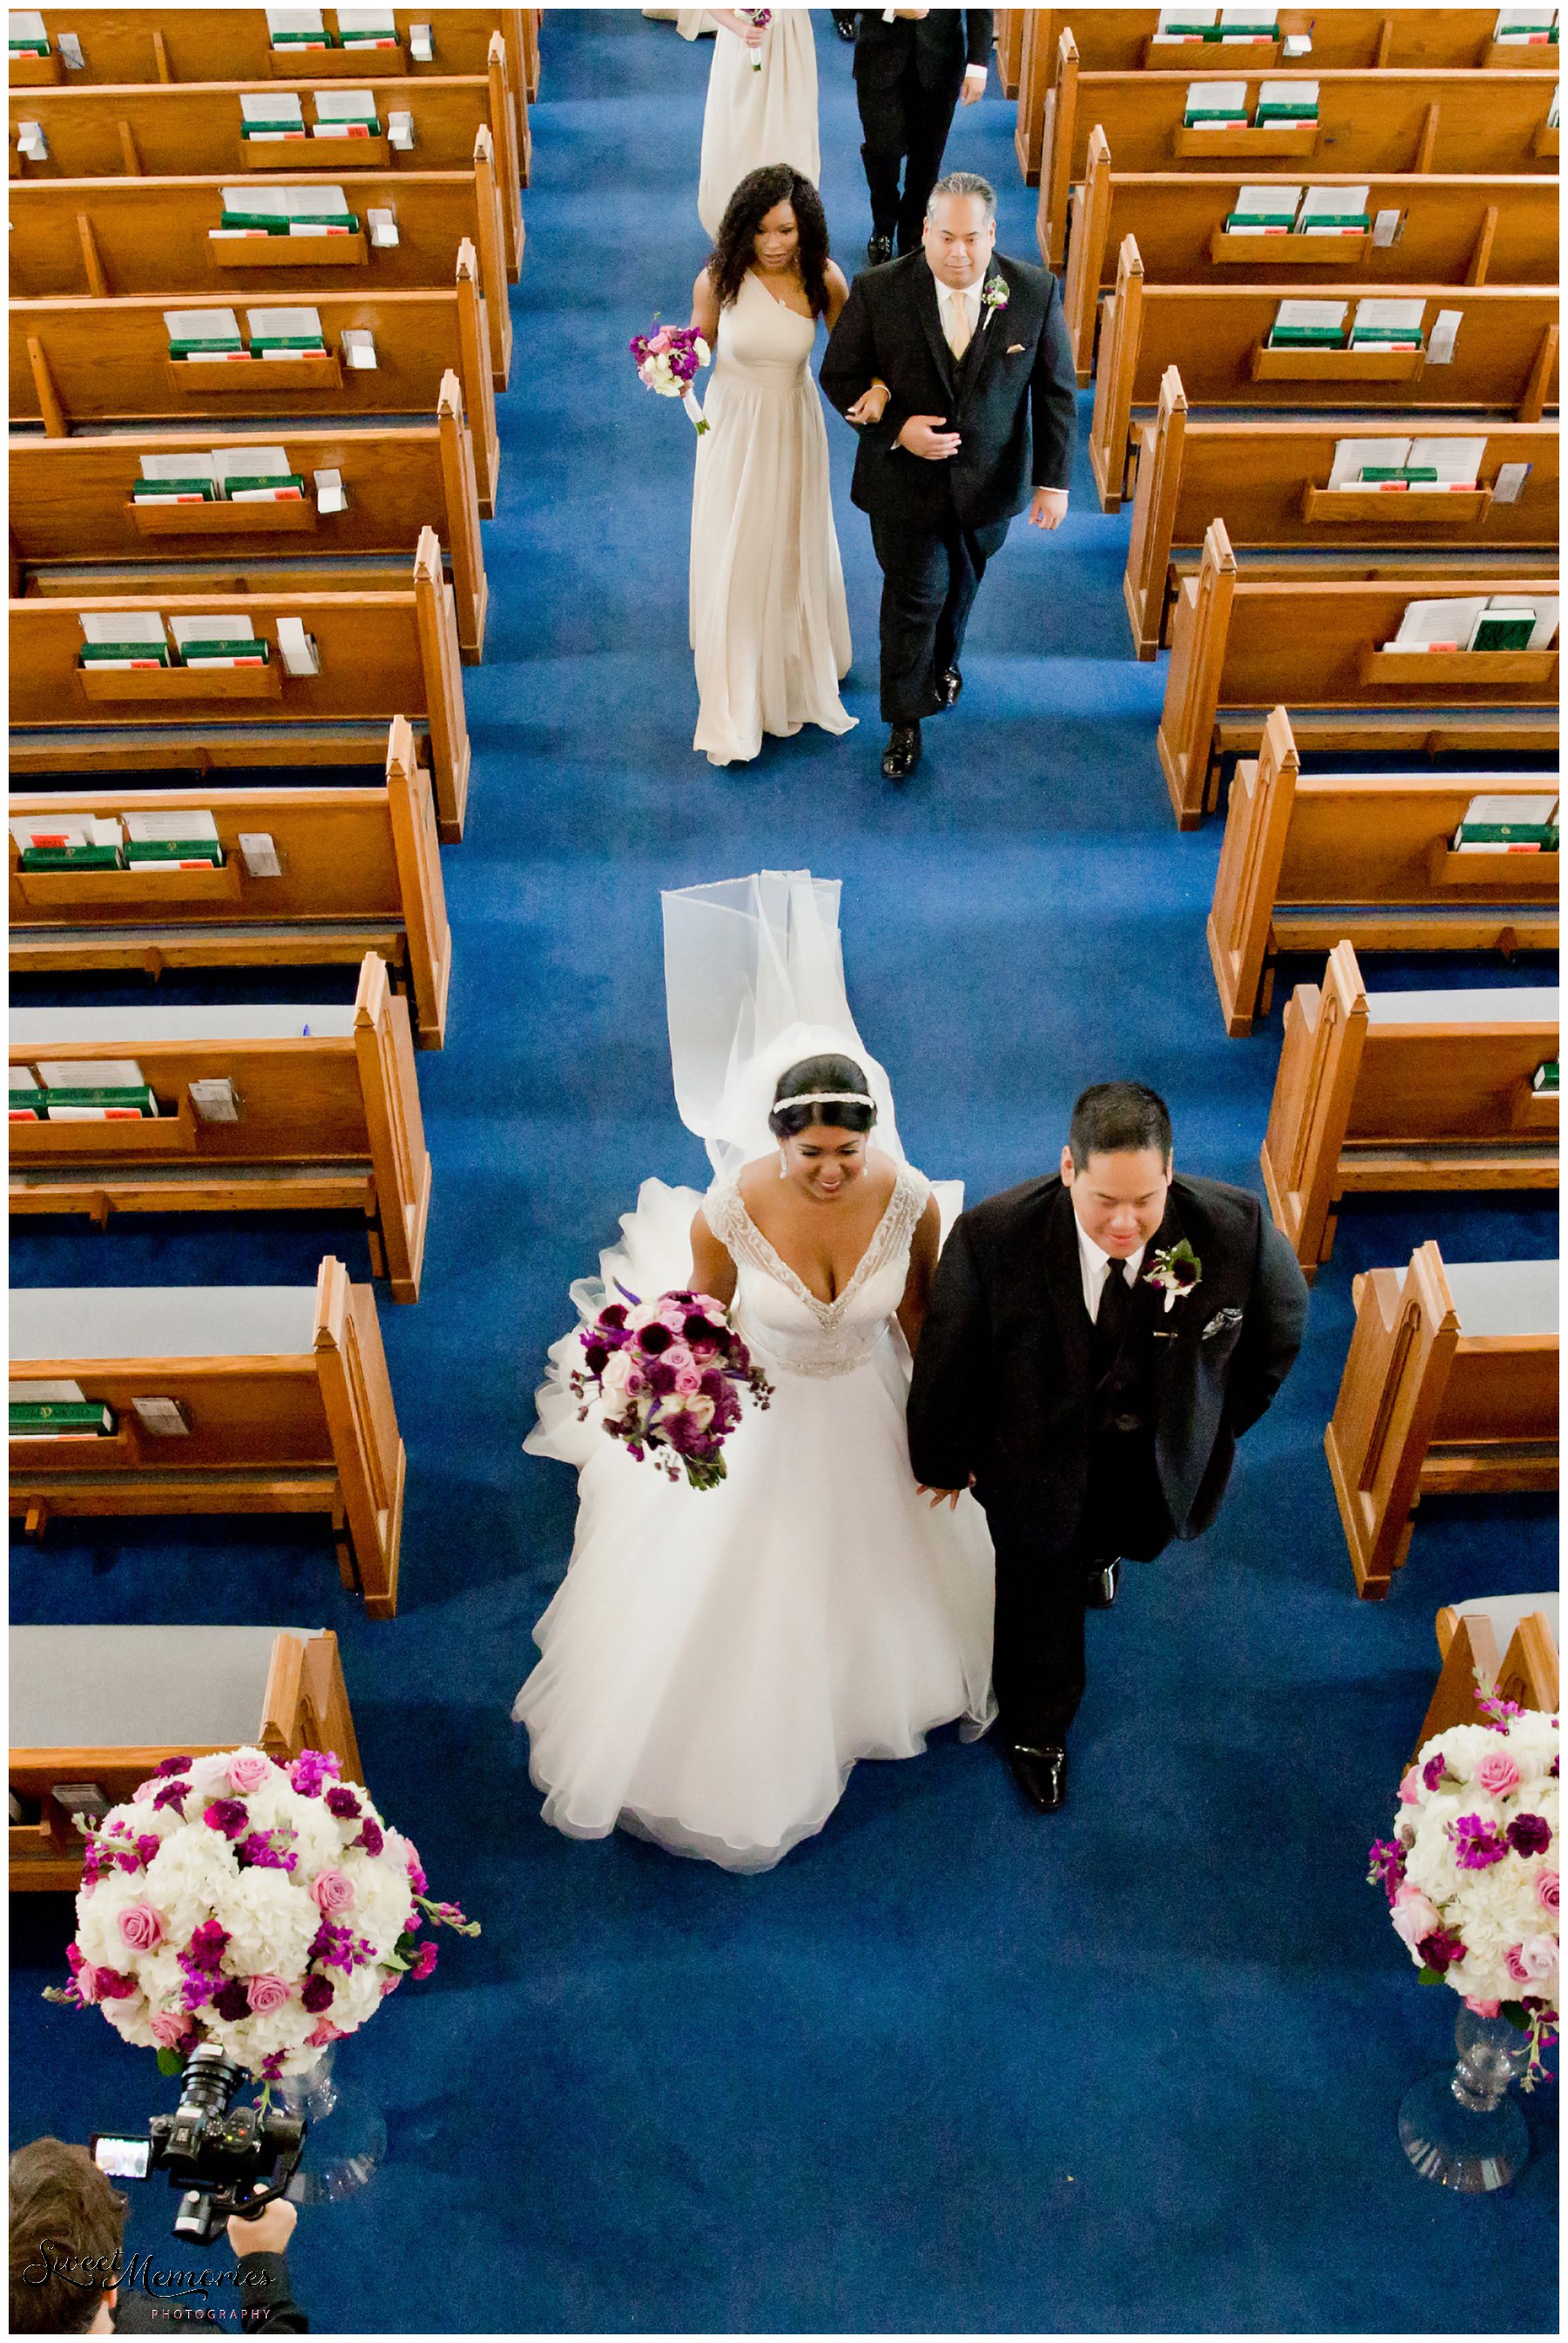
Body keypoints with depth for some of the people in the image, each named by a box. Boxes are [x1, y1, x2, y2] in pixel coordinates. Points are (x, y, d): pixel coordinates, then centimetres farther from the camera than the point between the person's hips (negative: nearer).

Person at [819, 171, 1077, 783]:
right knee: (915, 596, 4)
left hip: (990, 481, 3)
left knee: (962, 583, 25)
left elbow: (1057, 391, -5)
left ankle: (946, 657, 57)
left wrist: (1054, 479, -8)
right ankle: (905, 720, 24)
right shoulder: (878, 292, -19)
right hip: (905, 481, -2)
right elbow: (839, 375, -10)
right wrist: (895, 428, -25)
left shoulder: (1034, 292, -15)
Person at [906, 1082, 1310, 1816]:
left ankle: (1098, 1549, 76)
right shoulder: (993, 1237, -36)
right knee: (1042, 1593, 24)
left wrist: (1220, 1421, 2)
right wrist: (946, 1460, -2)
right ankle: (1036, 1729, 56)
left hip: (1158, 1461, 2)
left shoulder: (1235, 1228, -33)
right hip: (1040, 1457, -2)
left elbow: (1280, 1326, -8)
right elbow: (949, 1361, -17)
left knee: (1135, 1538, 35)